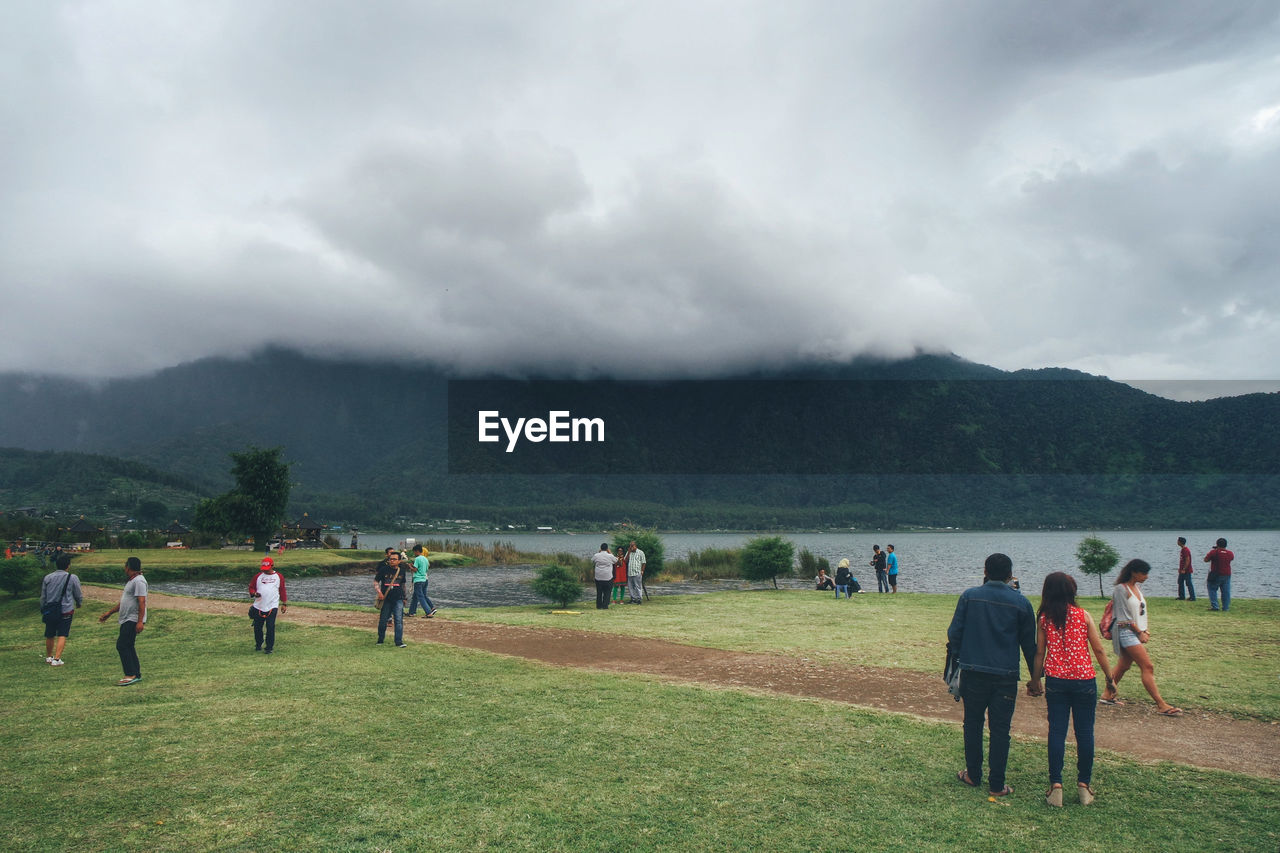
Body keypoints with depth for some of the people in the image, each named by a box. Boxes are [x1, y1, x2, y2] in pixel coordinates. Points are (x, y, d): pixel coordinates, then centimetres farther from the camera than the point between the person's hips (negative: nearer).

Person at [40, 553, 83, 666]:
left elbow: (43, 596, 11)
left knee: (49, 636, 17)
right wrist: (79, 603, 26)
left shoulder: (47, 578, 3)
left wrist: (42, 609, 25)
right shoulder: (72, 578, -7)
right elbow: (78, 595, 4)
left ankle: (48, 657, 33)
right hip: (65, 610, -4)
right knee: (62, 636, -1)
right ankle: (56, 659, -8)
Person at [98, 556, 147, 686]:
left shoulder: (139, 581, -14)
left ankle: (131, 675, -11)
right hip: (127, 621, 10)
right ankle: (136, 674, 15)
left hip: (133, 621, -10)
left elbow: (142, 602, -22)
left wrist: (140, 621, -27)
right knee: (128, 646, 11)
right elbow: (123, 602, 29)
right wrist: (109, 613, 32)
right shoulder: (131, 581, 20)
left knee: (122, 646, -13)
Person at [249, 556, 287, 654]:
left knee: (270, 627, -7)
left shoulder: (279, 577, 6)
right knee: (257, 627, 8)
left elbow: (282, 591, 11)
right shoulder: (258, 576, 9)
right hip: (258, 607, 2)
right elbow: (251, 587, 12)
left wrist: (284, 604, 9)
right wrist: (254, 593, -10)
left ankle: (269, 647, 3)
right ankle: (258, 645, 27)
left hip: (272, 607, -2)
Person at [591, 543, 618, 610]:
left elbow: (592, 562, 17)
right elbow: (616, 560, 13)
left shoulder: (596, 555, -2)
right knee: (607, 592, 5)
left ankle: (599, 606, 13)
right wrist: (610, 553, 15)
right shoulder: (610, 556, -6)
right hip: (608, 578, -2)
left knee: (599, 592, 11)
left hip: (598, 577, 2)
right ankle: (605, 606, 2)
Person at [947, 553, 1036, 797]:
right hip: (1006, 676, 0)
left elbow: (954, 633, -2)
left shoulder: (969, 596, -3)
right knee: (1000, 729, 6)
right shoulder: (1020, 602, -2)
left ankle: (973, 775, 24)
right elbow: (1029, 644, 4)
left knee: (973, 724, 15)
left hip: (973, 673, 0)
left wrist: (959, 658, 14)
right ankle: (996, 785, 10)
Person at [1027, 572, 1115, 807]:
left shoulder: (1044, 619, 0)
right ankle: (1084, 785, 13)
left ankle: (1056, 785, 4)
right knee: (1084, 732, 8)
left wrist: (1035, 681, 13)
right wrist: (1109, 676, 10)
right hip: (1084, 680, -1)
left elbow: (1039, 653, 3)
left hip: (1055, 681, 1)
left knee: (1056, 732, 5)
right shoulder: (1083, 615, -2)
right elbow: (1099, 650, -2)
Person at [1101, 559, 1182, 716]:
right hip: (1126, 631, -9)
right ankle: (1161, 705, -12)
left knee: (1123, 666, 15)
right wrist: (1140, 633, -12)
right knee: (1147, 667, -12)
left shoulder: (1136, 587, 12)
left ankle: (1107, 695, 25)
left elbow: (1140, 612, 18)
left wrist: (1144, 631, 9)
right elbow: (1125, 616, -15)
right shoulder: (1121, 589, -14)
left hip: (1136, 632, 9)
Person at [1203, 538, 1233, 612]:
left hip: (1216, 574, -4)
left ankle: (1214, 606, -4)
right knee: (1226, 591, 8)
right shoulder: (1230, 553, 1)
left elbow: (1205, 560, -5)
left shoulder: (1214, 552, -12)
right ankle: (1226, 608, 10)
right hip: (1227, 575, 4)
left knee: (1212, 589, 6)